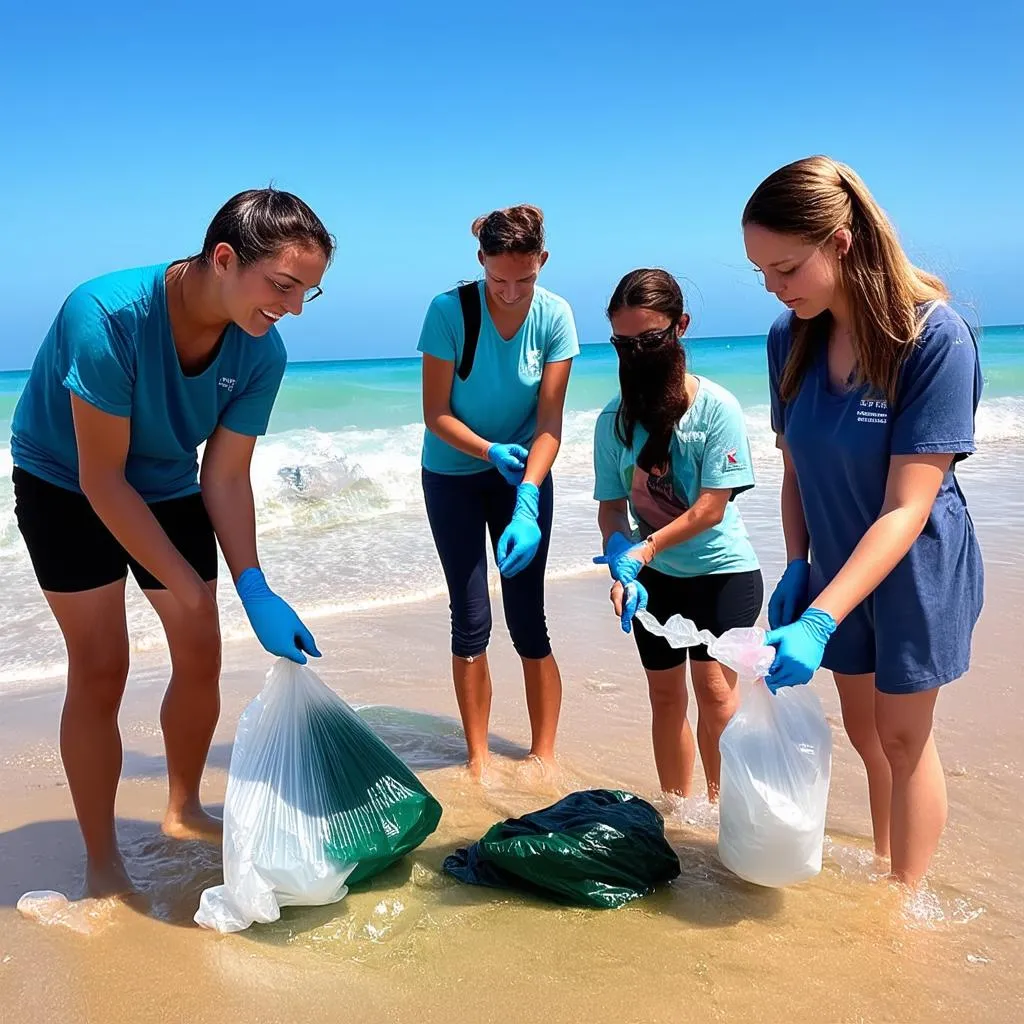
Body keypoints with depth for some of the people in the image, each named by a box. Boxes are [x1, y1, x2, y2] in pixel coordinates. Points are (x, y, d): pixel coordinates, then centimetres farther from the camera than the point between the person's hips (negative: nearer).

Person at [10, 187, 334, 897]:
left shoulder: (261, 354, -20)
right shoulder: (109, 314, -35)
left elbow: (226, 478, -13)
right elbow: (102, 480, -29)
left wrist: (255, 591, -23)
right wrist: (189, 588, -27)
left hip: (168, 490, 5)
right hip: (66, 487, -4)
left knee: (201, 660, 5)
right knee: (101, 671, -7)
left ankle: (183, 811, 30)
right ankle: (102, 865, 10)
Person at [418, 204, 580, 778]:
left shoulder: (555, 316, -14)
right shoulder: (450, 311, -19)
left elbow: (550, 421, -16)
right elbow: (436, 414, -13)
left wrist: (526, 503, -28)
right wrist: (491, 451, -28)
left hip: (524, 471, 1)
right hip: (454, 474, -1)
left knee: (528, 620, 0)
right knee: (471, 621, 0)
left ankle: (545, 754, 15)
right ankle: (478, 757, 14)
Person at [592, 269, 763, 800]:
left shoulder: (716, 407, -16)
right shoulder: (614, 418, -5)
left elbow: (711, 507, -18)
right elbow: (611, 506, -4)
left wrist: (642, 551, -24)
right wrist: (622, 570, -21)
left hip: (723, 568, -4)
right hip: (654, 576, 4)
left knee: (712, 685, -11)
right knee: (665, 693, 12)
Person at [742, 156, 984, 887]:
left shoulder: (935, 337, -26)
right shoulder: (790, 338, -9)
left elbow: (906, 508, -28)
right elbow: (796, 467, 2)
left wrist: (818, 623, -33)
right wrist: (795, 568, -7)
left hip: (915, 570, -5)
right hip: (838, 566, 5)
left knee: (903, 740, 9)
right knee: (864, 730, 19)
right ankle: (883, 869, 41)